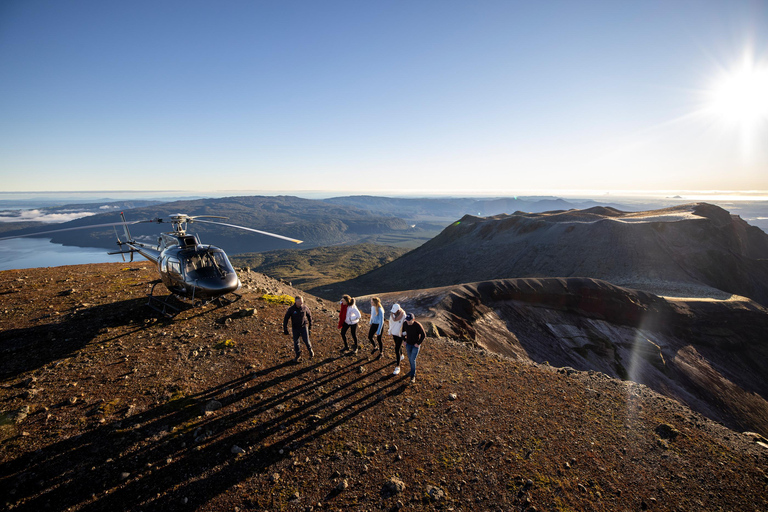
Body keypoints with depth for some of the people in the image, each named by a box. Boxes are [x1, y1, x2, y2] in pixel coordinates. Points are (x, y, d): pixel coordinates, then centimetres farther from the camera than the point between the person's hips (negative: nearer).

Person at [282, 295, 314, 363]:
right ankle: (298, 355, 25)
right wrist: (285, 329, -6)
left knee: (306, 340, -6)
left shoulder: (305, 307, -9)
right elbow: (285, 319, -5)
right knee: (296, 342, 6)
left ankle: (310, 351, 21)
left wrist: (310, 325, 13)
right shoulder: (291, 309, -13)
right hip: (295, 328, 1)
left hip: (304, 327, 0)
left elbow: (309, 315, 7)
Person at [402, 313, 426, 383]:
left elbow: (423, 335, -17)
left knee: (413, 360, -8)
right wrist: (404, 340, 4)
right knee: (410, 359, 17)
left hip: (416, 345, -4)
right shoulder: (405, 324, -13)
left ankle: (413, 376, 8)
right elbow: (403, 332, 8)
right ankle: (413, 370, 42)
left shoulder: (418, 325, -26)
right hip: (408, 344, 5)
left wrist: (418, 343, -16)